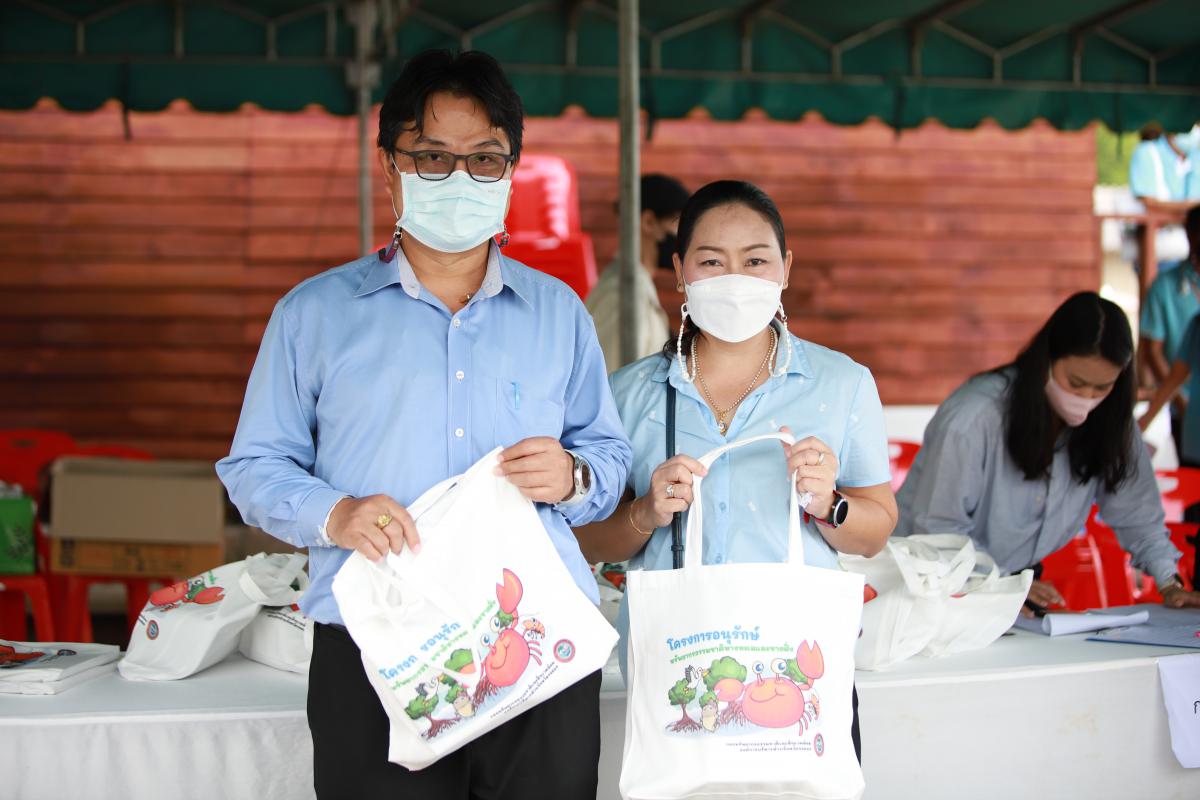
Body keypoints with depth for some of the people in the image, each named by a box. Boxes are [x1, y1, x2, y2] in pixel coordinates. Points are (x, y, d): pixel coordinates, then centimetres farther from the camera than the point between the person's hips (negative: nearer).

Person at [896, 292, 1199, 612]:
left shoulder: (1108, 420, -6)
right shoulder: (973, 417, -24)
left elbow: (1135, 512, 3)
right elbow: (938, 528, -20)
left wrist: (1168, 583, -6)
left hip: (1019, 577, 5)